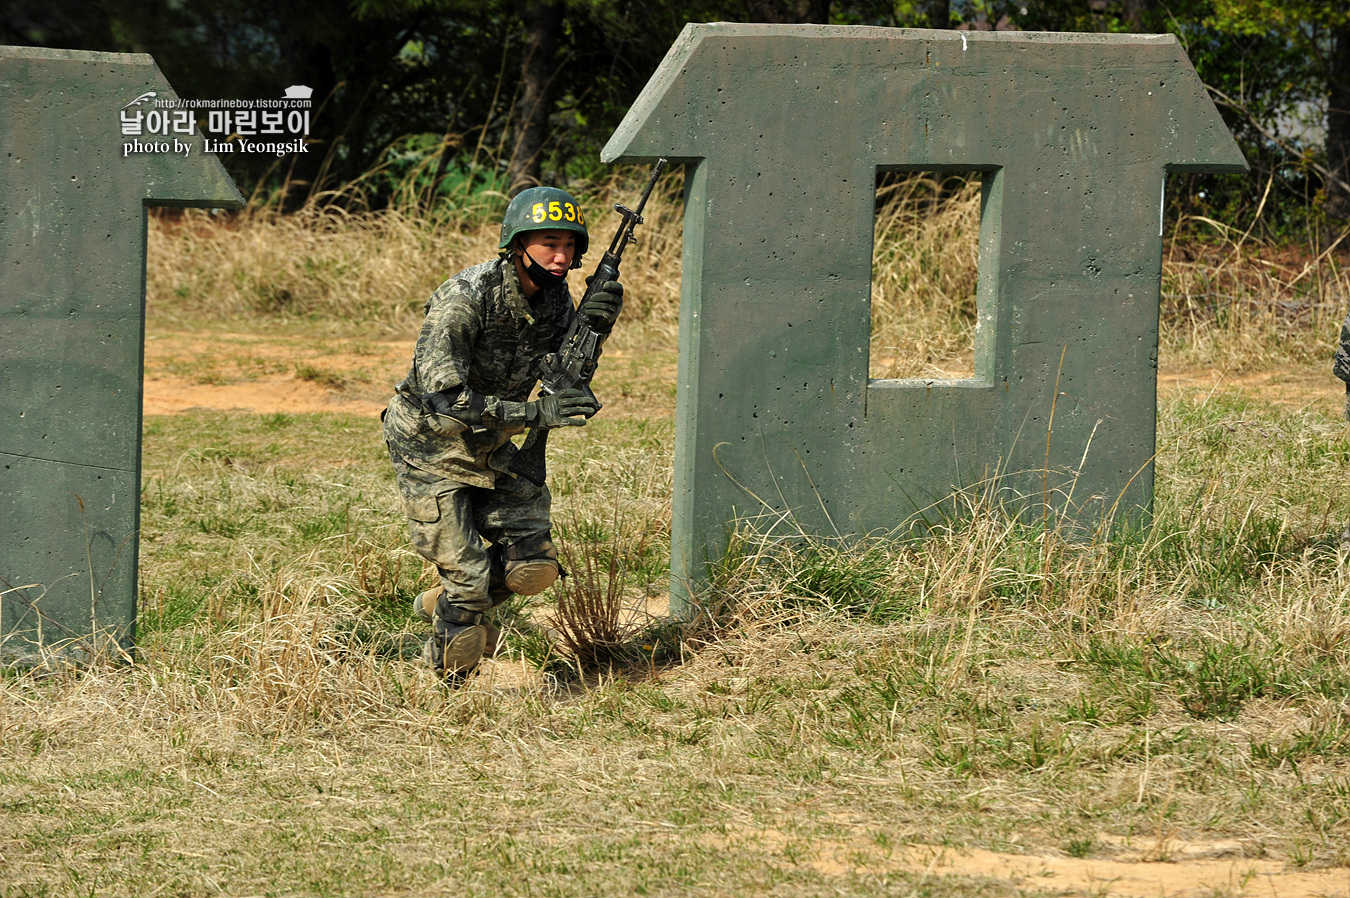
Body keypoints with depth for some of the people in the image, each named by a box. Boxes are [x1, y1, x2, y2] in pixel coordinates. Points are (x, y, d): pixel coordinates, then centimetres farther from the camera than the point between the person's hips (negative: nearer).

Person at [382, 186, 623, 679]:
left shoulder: (554, 296, -6)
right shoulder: (464, 299, -28)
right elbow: (442, 397, -34)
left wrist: (594, 326, -18)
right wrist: (533, 413, -39)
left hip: (490, 452, 7)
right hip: (431, 451, -7)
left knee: (534, 565, -1)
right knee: (468, 578, -7)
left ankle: (440, 603, 23)